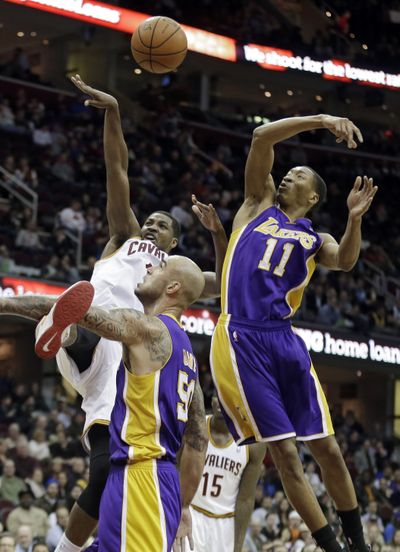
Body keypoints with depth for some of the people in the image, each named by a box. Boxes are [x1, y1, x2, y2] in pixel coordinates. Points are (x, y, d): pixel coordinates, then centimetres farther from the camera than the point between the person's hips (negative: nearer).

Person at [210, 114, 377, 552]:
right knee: (284, 453, -5)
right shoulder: (259, 204, 16)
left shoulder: (315, 240, 18)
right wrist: (320, 120, -4)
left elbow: (345, 261, -6)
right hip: (241, 339, -2)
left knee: (327, 449, 2)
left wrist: (354, 218, -23)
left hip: (284, 339, 2)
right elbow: (261, 137, 4)